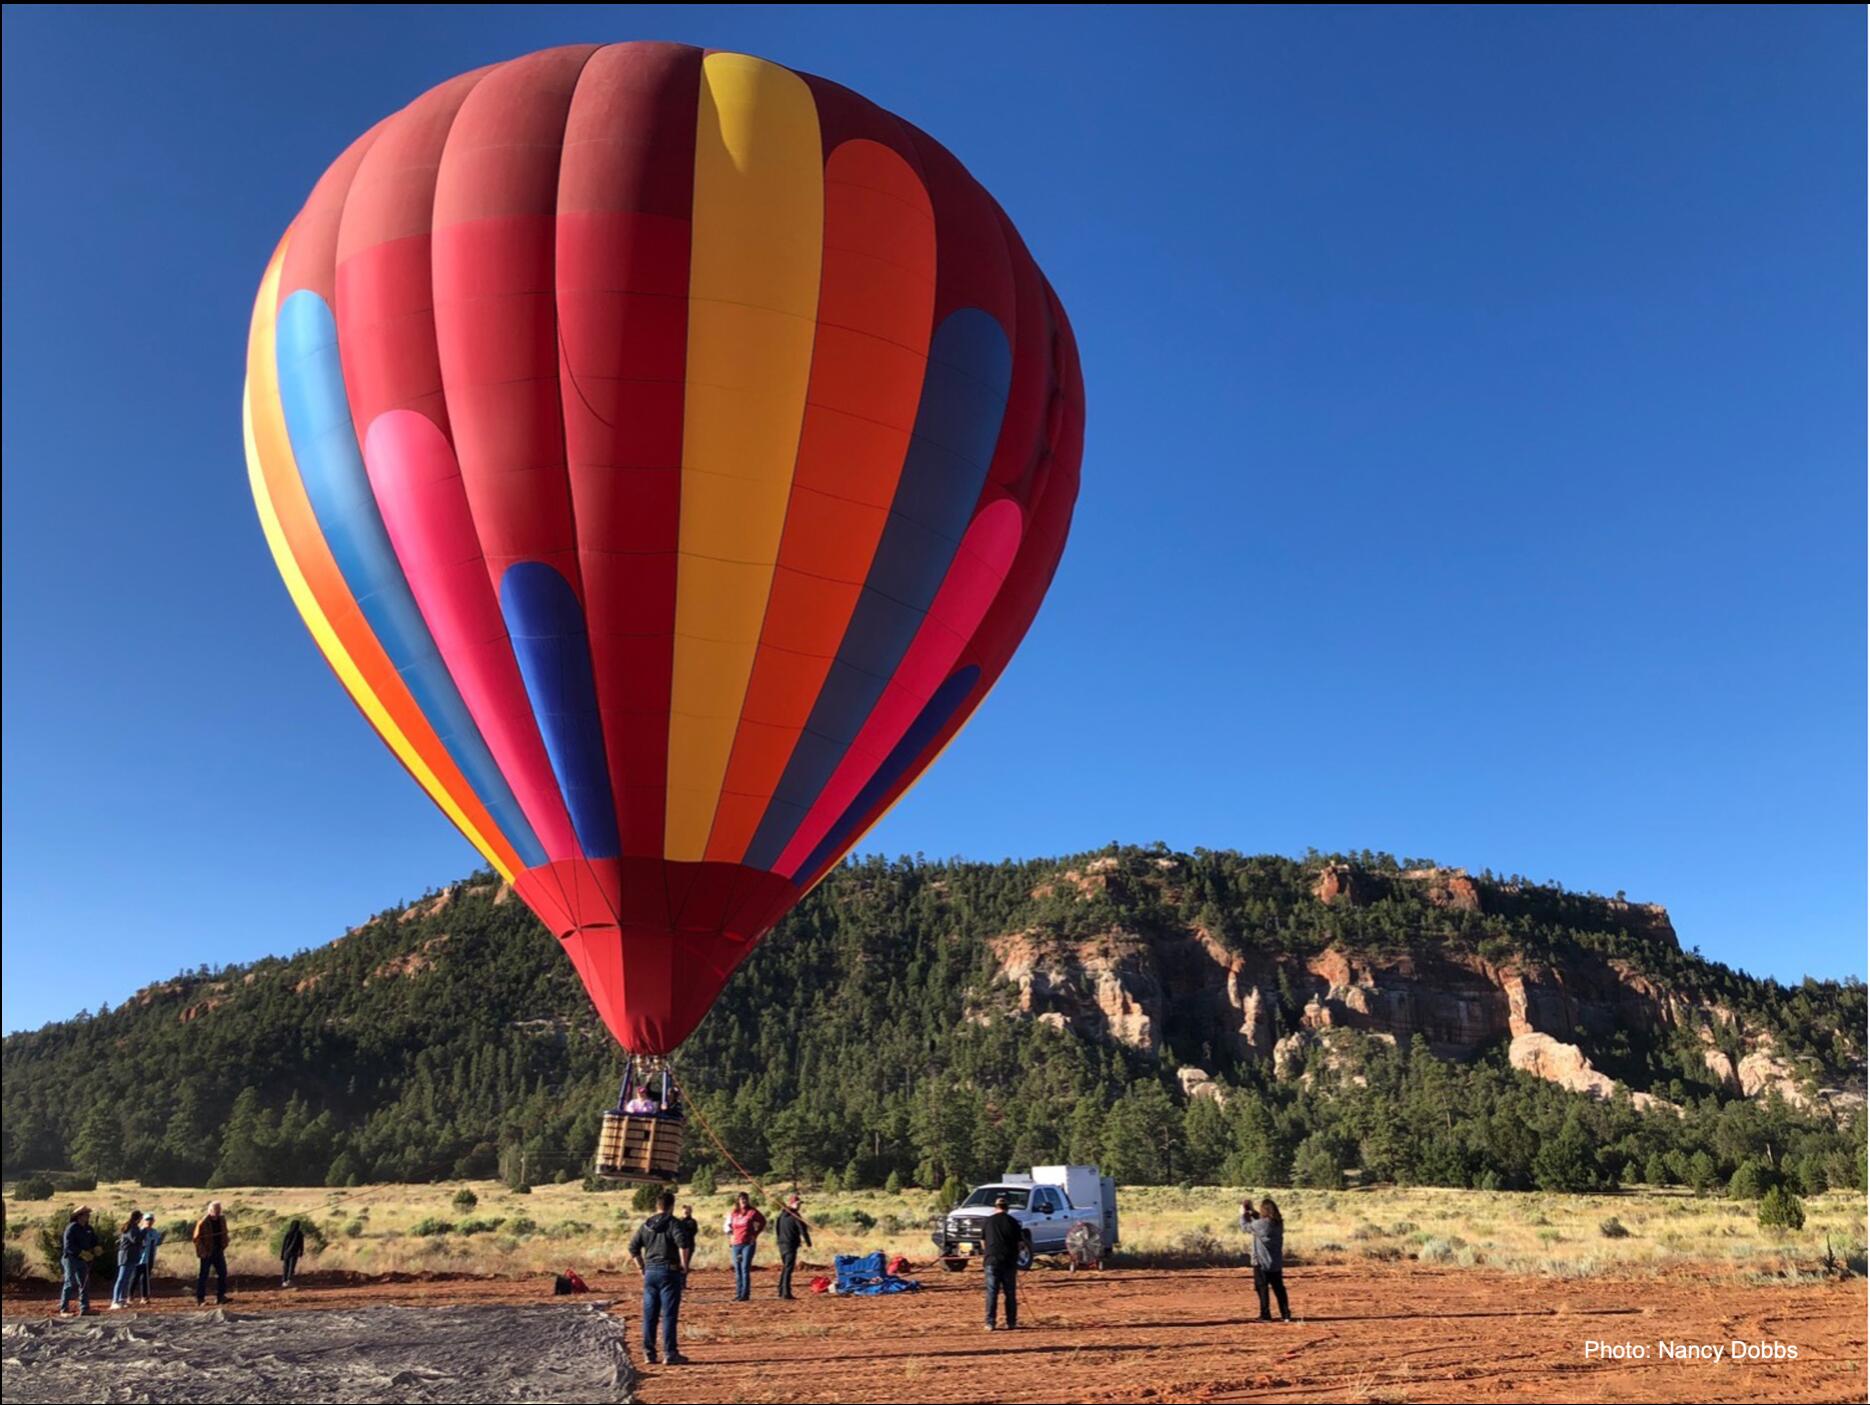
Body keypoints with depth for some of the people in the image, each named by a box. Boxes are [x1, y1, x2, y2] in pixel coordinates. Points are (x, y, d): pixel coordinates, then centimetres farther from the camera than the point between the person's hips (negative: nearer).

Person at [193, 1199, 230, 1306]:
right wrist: (202, 1251, -17)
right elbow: (197, 1238, -11)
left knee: (222, 1273, 3)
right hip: (207, 1253, -6)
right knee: (203, 1275, 0)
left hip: (218, 1251, 6)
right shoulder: (202, 1222, -12)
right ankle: (200, 1298, 8)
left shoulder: (222, 1219, 7)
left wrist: (224, 1246, 6)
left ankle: (220, 1296, 10)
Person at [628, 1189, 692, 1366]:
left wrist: (642, 1267, 15)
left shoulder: (645, 1225, 10)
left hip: (650, 1272, 5)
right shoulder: (673, 1223, -7)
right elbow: (684, 1244, -22)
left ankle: (649, 1352, 14)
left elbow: (633, 1248, 12)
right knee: (669, 1314, -2)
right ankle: (670, 1354, -1)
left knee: (649, 1314, 11)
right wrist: (684, 1266, -11)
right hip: (669, 1272, -5)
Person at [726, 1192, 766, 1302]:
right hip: (736, 1244, 5)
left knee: (745, 1269, -11)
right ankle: (738, 1294, 16)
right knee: (737, 1270, 8)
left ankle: (745, 1294, -9)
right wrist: (730, 1236, 11)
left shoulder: (752, 1212, -4)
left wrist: (756, 1233, 3)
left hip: (748, 1244, -4)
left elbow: (762, 1222, 9)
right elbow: (728, 1225, 24)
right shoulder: (733, 1213, 6)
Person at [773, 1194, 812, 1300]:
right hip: (791, 1245, -8)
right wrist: (808, 1243, 1)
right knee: (788, 1268, -7)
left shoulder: (782, 1214, 10)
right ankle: (786, 1292, -10)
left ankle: (781, 1291, 21)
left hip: (781, 1244, 8)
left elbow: (776, 1228, 17)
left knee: (784, 1267, 18)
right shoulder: (796, 1216, -12)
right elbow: (803, 1230, -11)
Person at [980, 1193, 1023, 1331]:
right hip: (1009, 1261, 0)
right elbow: (1020, 1242, 0)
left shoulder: (988, 1221, 2)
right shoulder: (1012, 1222, -1)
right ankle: (1011, 1323, 10)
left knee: (992, 1292, 4)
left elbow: (983, 1242, 11)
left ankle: (990, 1323, 1)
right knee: (1010, 1293, 8)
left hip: (991, 1260, 0)